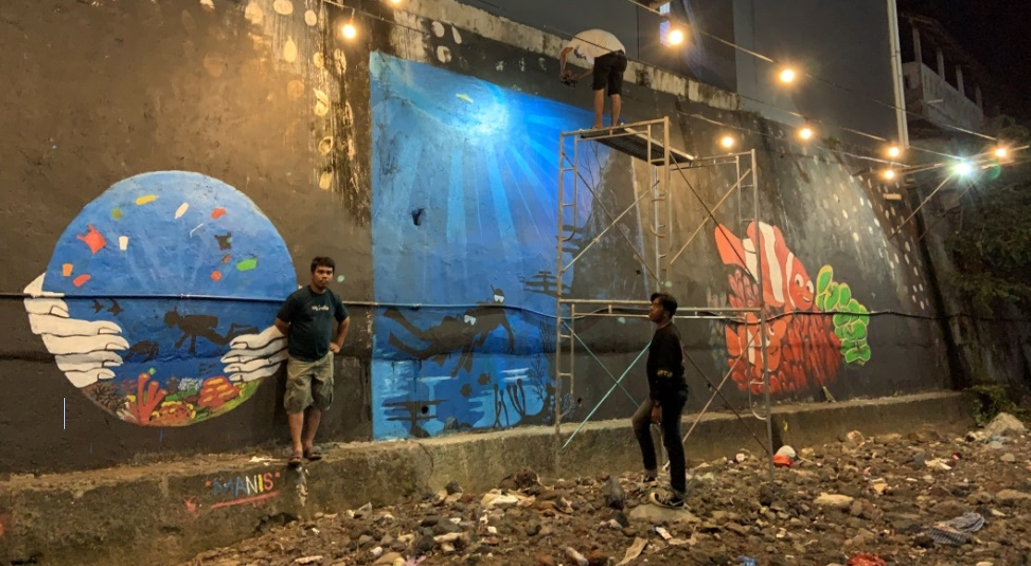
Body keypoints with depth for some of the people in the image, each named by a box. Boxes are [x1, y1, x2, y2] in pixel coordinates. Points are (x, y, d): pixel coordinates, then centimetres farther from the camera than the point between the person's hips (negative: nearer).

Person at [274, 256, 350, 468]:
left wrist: (338, 343, 13)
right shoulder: (298, 297, -14)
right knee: (296, 403, -7)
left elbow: (345, 321, 20)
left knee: (319, 403, 8)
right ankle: (297, 448, -4)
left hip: (324, 359, 5)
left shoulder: (334, 299, 2)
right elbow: (280, 323, -6)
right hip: (300, 360, -5)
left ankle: (309, 443, 19)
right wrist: (298, 339, 4)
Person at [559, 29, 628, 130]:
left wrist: (562, 72, 23)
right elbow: (596, 66, 39)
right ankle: (614, 126, -3)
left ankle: (598, 124, -10)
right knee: (615, 93, 4)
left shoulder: (579, 37, 24)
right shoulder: (595, 39, 42)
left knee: (599, 89, -3)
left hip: (605, 55, -6)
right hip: (621, 56, 6)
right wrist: (578, 77, 45)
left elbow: (563, 54, 10)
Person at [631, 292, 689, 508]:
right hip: (662, 391, 11)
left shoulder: (667, 336, -23)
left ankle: (677, 495, 6)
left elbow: (665, 374, -27)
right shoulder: (665, 332, 10)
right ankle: (651, 469, 31)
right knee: (639, 421, 22)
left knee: (671, 442, -3)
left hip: (671, 395, -11)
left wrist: (658, 405, -26)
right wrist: (655, 400, 25)